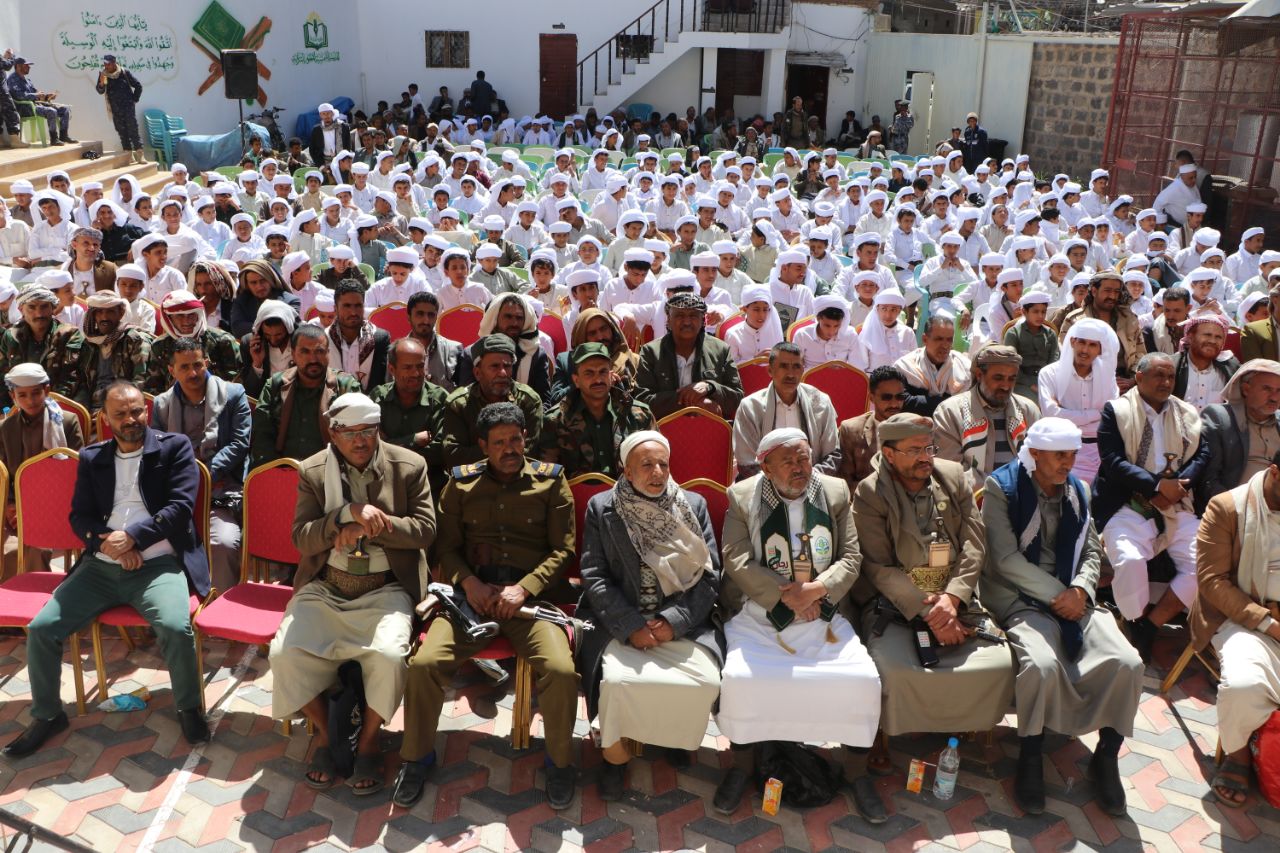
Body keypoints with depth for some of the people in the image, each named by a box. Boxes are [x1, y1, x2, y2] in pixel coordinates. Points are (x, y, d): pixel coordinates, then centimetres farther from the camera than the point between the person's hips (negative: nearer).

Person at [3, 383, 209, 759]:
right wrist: (107, 543, -12)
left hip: (158, 564, -4)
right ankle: (47, 715, 14)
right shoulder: (91, 458, 15)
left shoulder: (174, 447, 3)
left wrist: (131, 536, -17)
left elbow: (180, 506, -7)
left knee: (175, 627, -30)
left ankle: (189, 708, -4)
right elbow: (79, 516, 9)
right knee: (41, 627, -10)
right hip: (100, 566, 5)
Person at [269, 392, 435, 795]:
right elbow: (301, 538, -5)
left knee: (389, 655, -29)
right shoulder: (312, 471, 4)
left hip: (385, 589, -2)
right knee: (285, 653, -19)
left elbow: (425, 530, -5)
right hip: (324, 587, 2)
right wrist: (350, 513, -22)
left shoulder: (409, 466, 0)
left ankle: (368, 739, 0)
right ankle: (324, 733, 7)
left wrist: (365, 528, -15)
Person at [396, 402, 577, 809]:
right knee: (425, 662, -23)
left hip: (530, 593, -1)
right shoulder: (461, 482, 13)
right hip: (472, 590, 1)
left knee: (561, 669, -26)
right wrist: (469, 582, -9)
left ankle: (560, 761, 1)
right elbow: (447, 545, 10)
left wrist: (523, 589, -10)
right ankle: (417, 757, 3)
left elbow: (562, 549, 4)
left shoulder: (551, 480, 8)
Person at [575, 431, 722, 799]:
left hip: (681, 624, 2)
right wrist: (632, 626, -15)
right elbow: (594, 577, -3)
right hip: (619, 623, -1)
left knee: (706, 683, -22)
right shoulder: (601, 508, 1)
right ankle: (615, 752, 0)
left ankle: (675, 735, 12)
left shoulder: (694, 506, 6)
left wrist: (674, 622, -11)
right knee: (617, 680, -29)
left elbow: (709, 574, 2)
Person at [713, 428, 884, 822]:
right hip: (759, 612, -1)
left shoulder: (835, 493, 5)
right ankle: (743, 763, 2)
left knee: (862, 679, -18)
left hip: (822, 612, 2)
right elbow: (738, 561, -8)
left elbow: (851, 558, 2)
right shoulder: (742, 497, -1)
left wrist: (815, 589, -16)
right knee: (739, 678, -25)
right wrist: (786, 597, -14)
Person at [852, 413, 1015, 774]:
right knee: (896, 672, -30)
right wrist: (927, 612, -20)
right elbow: (878, 567, -10)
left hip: (956, 600, 4)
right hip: (896, 605, -4)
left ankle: (971, 730, 14)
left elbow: (974, 545, 1)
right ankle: (881, 736, -2)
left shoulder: (954, 477, 6)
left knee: (1000, 664, -15)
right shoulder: (869, 494, -5)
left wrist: (952, 598, -15)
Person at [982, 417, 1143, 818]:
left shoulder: (1077, 490, 13)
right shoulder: (1001, 488, -5)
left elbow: (1091, 550, 12)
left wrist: (1079, 590, -8)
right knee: (1042, 664, -34)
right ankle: (1030, 759, -10)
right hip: (1022, 599, -5)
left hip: (1073, 599, 5)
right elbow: (1006, 559, -11)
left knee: (1127, 663, -20)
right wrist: (1057, 594, -13)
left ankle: (1106, 757, 2)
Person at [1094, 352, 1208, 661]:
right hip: (1128, 506, -4)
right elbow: (1112, 461, -7)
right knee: (1129, 560, -31)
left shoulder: (1188, 414, 19)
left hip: (1177, 507, 5)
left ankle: (1150, 626, -7)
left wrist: (1179, 486, -11)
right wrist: (1156, 485, -16)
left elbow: (1202, 455, 7)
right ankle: (1138, 631, -8)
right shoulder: (1116, 411, 4)